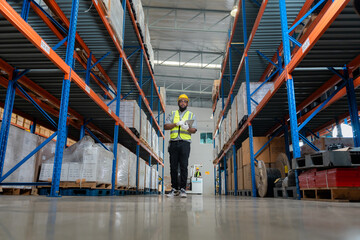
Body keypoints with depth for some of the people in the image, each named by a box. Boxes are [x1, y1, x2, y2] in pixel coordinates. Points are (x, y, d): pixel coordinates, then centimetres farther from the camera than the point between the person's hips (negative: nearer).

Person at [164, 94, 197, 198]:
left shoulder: (191, 115, 15)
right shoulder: (172, 114, 18)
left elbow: (194, 130, 4)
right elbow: (166, 126, 5)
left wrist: (187, 128, -19)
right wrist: (177, 124, -10)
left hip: (185, 143, -1)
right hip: (173, 142, 2)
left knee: (184, 166, -7)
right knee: (173, 166, 2)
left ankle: (183, 189, -2)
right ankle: (174, 189, 10)